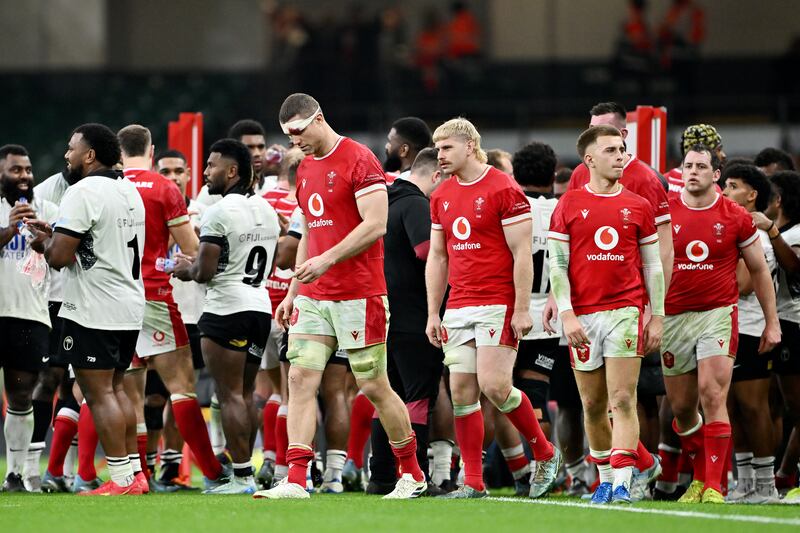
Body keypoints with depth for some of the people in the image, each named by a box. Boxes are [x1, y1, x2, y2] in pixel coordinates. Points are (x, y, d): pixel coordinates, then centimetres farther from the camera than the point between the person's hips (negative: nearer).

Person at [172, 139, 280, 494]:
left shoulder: (219, 213, -13)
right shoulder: (267, 211, 13)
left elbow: (204, 272, -16)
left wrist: (187, 269, 7)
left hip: (226, 310, -8)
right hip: (260, 306, 8)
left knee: (230, 395, -6)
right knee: (245, 393, 13)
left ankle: (241, 476, -9)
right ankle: (244, 473, 14)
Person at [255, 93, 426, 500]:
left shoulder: (359, 160, -10)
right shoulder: (305, 168, 15)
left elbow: (376, 224, -18)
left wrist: (328, 259, -23)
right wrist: (293, 291, 18)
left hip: (358, 295, -7)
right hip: (313, 296, 7)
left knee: (373, 386, -1)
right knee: (301, 378, -5)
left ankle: (413, 475, 15)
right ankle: (295, 479, -9)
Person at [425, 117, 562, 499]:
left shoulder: (503, 189, -8)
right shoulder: (441, 197, 13)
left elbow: (521, 254, -10)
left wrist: (522, 309, -15)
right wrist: (433, 314, 12)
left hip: (498, 305, -7)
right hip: (459, 307, 7)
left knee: (493, 385, -15)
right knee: (462, 392, 0)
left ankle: (545, 454, 5)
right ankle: (473, 483, 3)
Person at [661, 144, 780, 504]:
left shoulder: (736, 218, 1)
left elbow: (759, 270, 10)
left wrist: (772, 322, 10)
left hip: (718, 314, -2)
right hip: (673, 318, 2)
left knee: (713, 397, -16)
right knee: (681, 407, 7)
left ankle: (713, 487, -15)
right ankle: (701, 476, 28)